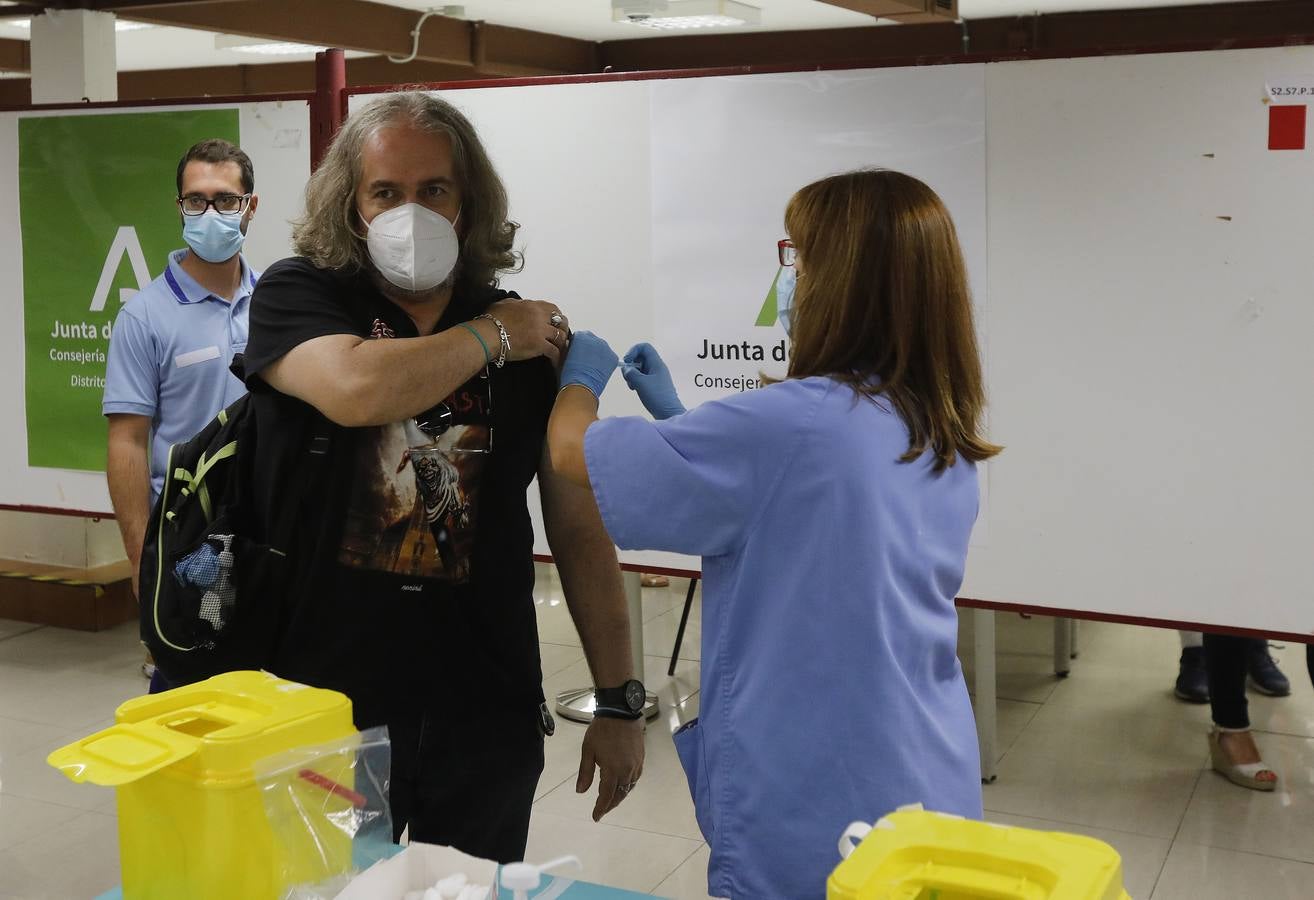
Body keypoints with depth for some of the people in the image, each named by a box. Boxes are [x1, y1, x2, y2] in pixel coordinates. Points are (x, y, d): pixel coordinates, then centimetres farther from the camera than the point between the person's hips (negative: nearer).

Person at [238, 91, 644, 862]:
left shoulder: (536, 339, 3)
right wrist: (493, 334, -11)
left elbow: (580, 526, 4)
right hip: (324, 705, -2)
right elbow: (357, 390, -27)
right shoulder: (296, 296, -4)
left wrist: (619, 702, 1)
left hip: (487, 715, 2)